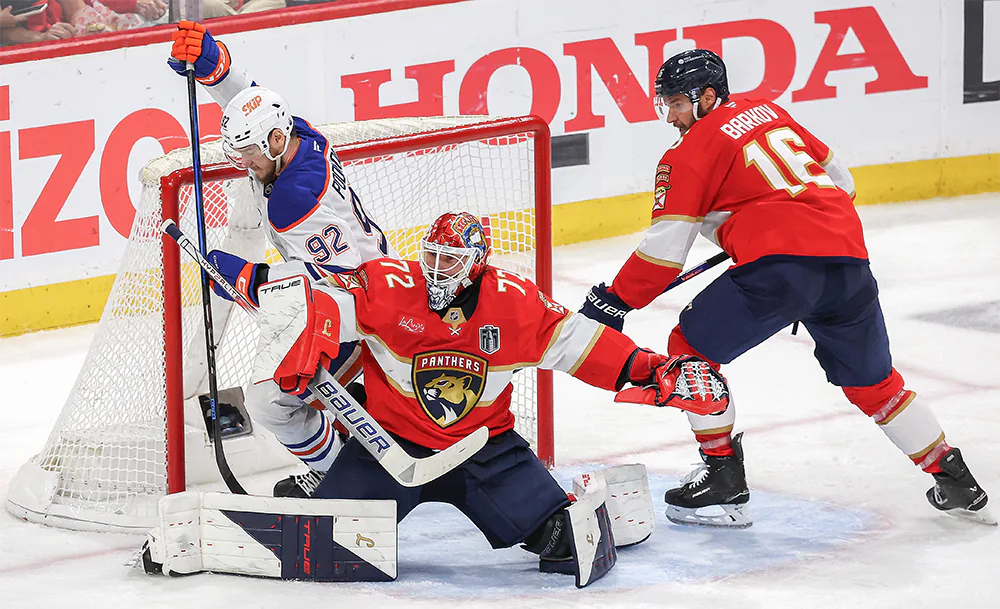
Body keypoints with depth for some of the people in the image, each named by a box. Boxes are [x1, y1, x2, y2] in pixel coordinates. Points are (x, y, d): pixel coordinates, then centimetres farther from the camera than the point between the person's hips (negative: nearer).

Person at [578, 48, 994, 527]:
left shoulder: (693, 148, 5)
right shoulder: (768, 113, 25)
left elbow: (665, 250, -2)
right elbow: (839, 180, 32)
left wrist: (614, 302, 5)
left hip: (782, 263, -7)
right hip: (849, 259, 7)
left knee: (692, 348, 8)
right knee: (872, 382, 23)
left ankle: (722, 477, 6)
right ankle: (955, 482, 26)